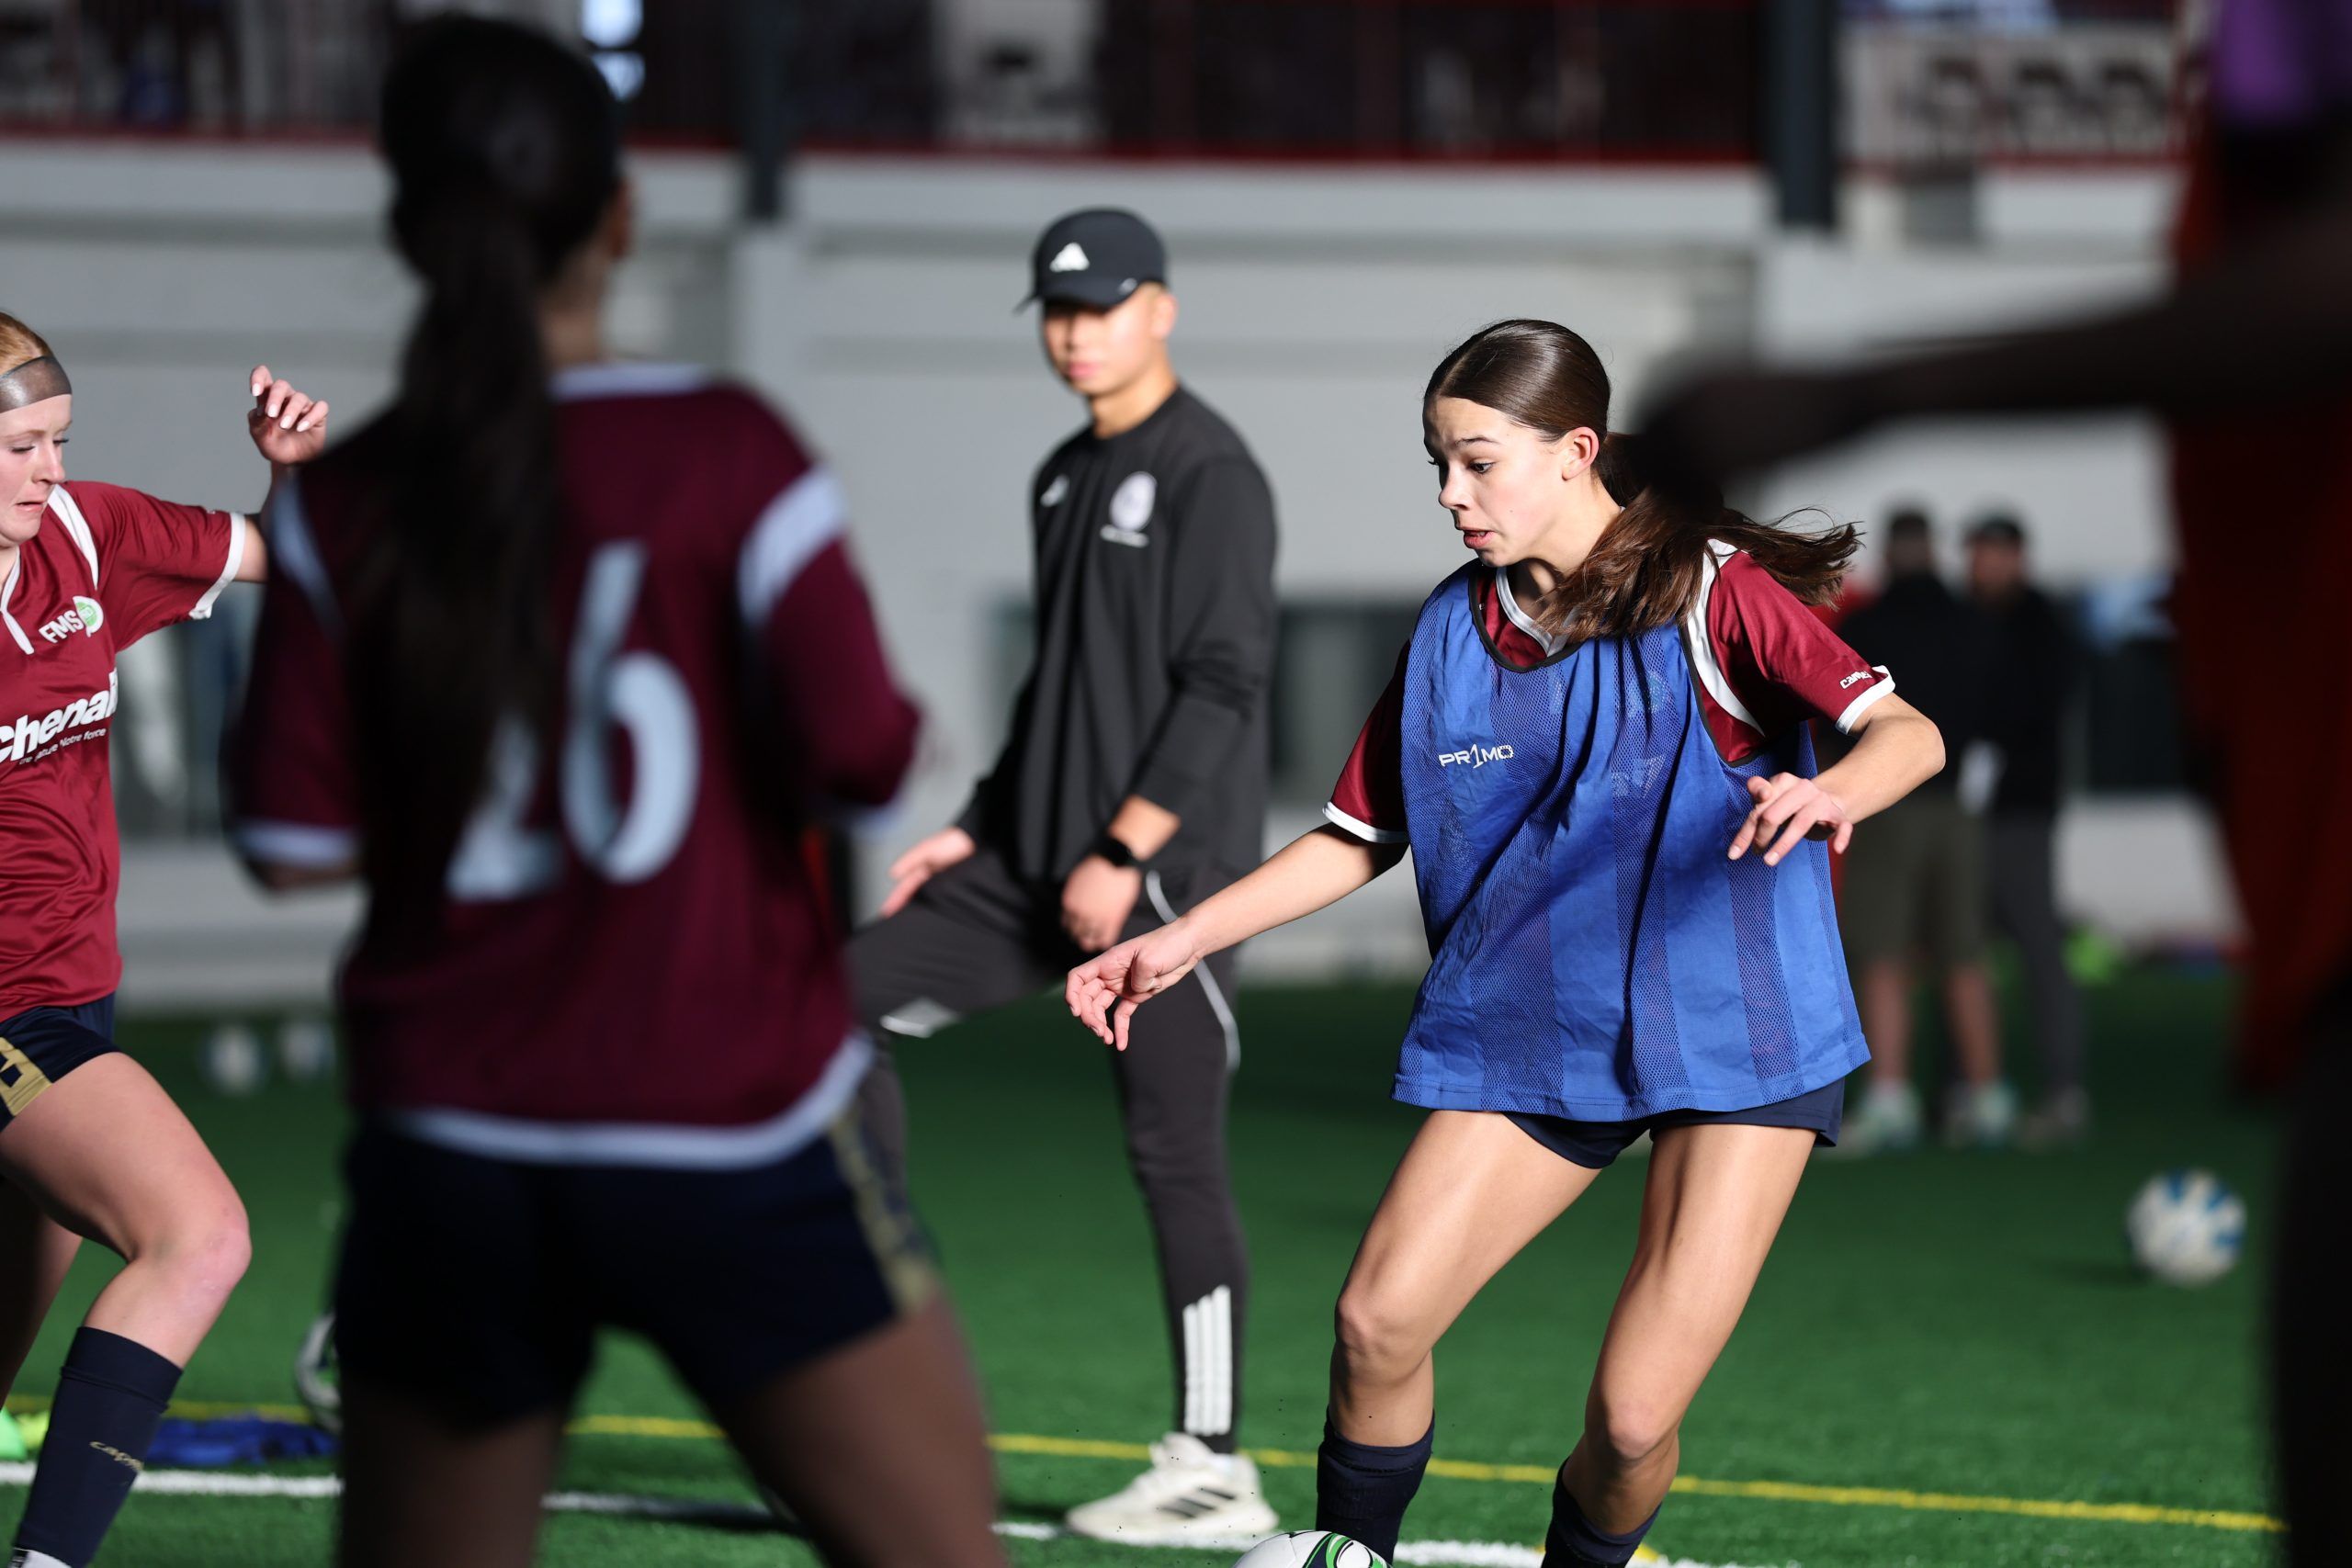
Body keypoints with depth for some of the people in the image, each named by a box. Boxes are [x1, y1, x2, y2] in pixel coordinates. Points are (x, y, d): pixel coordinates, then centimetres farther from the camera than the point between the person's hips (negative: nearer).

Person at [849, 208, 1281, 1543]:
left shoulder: (1211, 473, -10)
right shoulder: (1066, 478, 16)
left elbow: (1224, 683, -17)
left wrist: (1124, 853, -20)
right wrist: (979, 830, 16)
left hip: (1170, 870, -9)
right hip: (1046, 858, 9)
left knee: (1174, 1155, -6)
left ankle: (1213, 1470, -1)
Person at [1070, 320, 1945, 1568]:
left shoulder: (1709, 588, -8)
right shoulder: (1454, 628, 7)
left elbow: (1908, 733, -18)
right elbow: (1359, 836, 17)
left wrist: (1835, 788, -41)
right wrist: (1185, 940, 9)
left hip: (1735, 1038, -5)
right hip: (1523, 1033, 5)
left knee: (1635, 1415, -12)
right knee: (1377, 1322, -12)